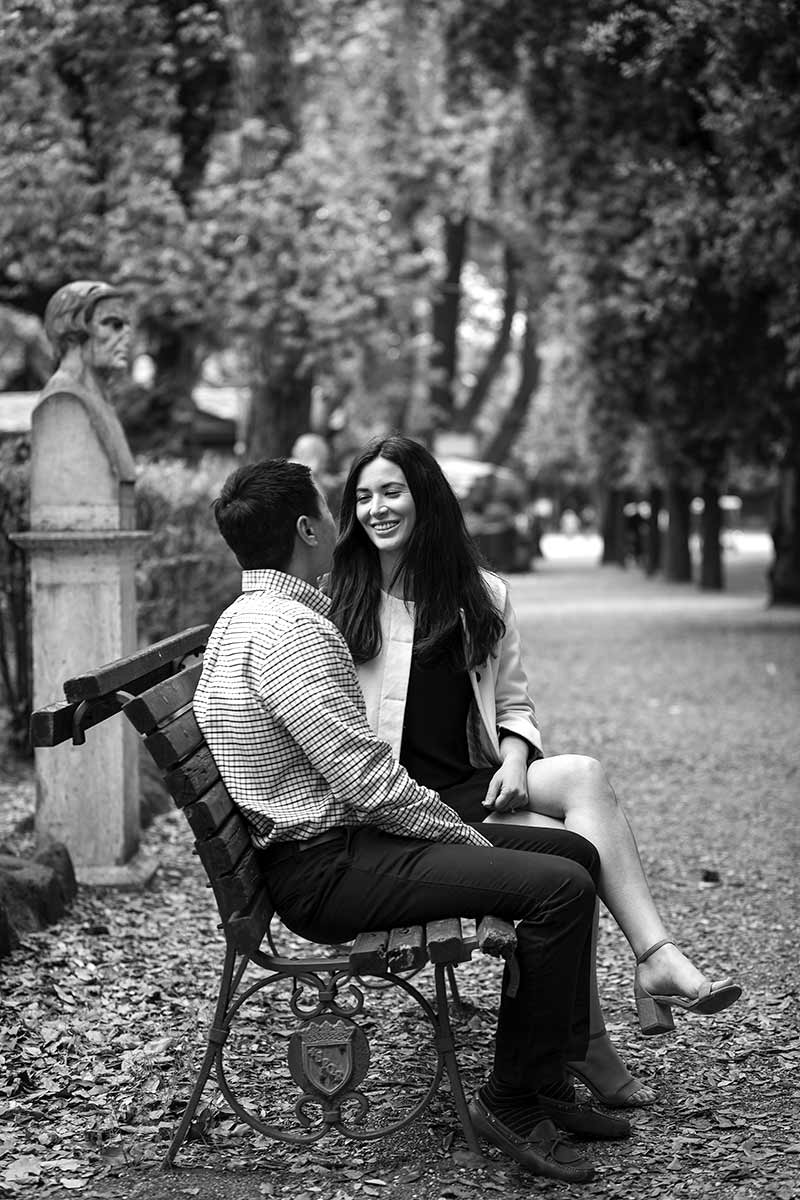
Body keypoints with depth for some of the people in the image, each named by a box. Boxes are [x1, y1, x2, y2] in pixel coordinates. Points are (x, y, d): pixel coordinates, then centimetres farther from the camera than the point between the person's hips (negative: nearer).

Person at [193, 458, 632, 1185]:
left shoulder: (246, 618, 15)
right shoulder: (291, 629, -19)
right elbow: (368, 781, -22)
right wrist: (464, 837, -8)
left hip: (332, 836, 11)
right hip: (326, 870, -11)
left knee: (573, 853, 9)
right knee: (558, 887, -21)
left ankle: (547, 1083, 14)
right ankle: (512, 1100, -5)